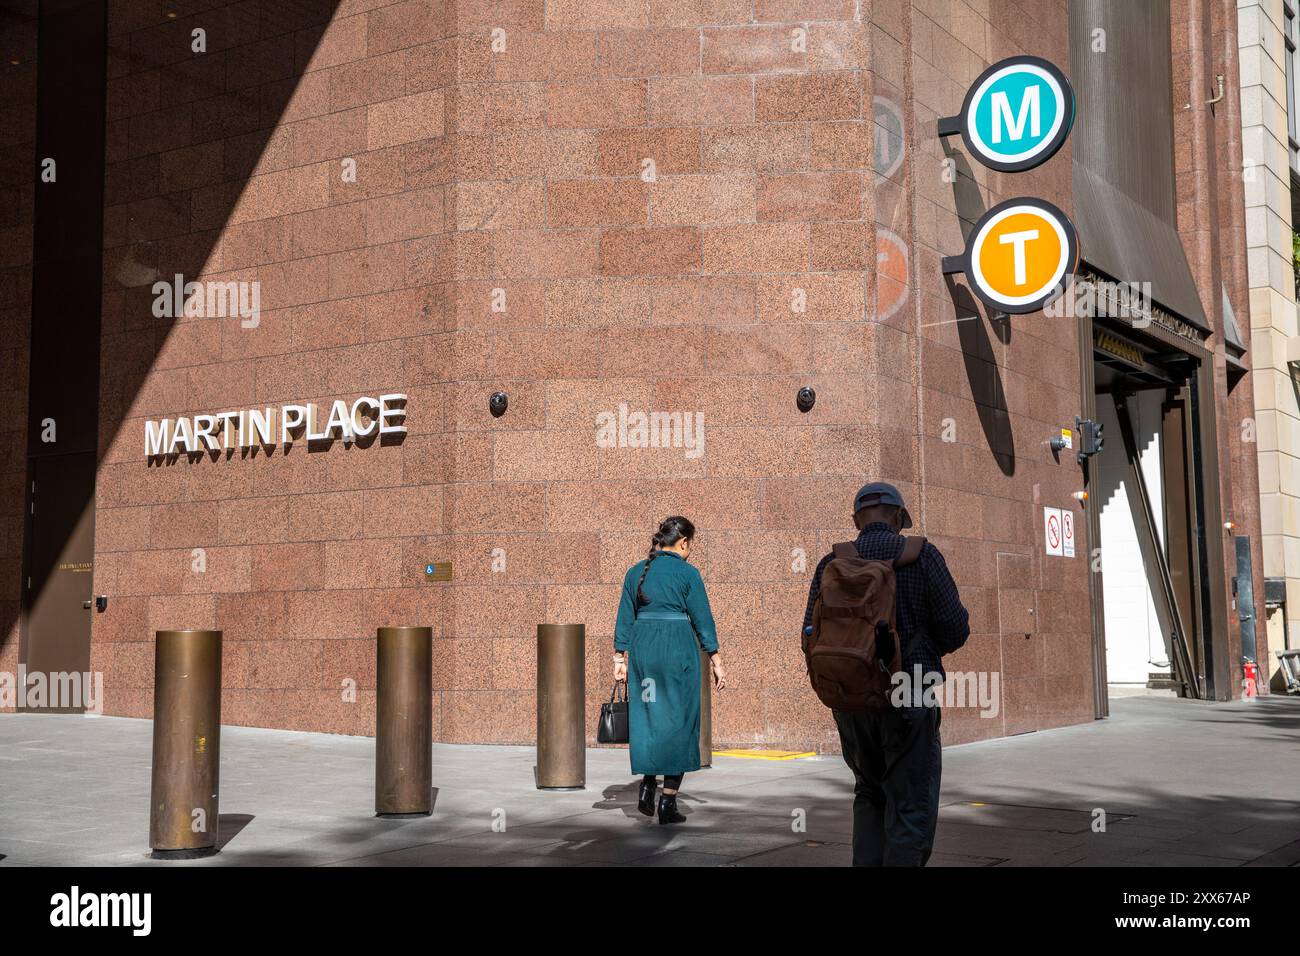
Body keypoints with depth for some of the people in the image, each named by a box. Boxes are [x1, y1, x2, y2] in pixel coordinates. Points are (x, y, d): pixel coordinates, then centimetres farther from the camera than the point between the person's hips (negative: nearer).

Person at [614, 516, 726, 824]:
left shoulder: (635, 572, 8)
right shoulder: (687, 573, -4)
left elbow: (624, 619, 8)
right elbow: (703, 620, -4)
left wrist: (620, 659, 12)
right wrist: (716, 661, 1)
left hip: (641, 649, 4)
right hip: (678, 649, -4)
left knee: (647, 717, 17)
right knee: (679, 720, 4)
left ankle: (647, 784, 4)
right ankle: (668, 801, 4)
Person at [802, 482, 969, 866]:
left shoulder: (831, 565, 3)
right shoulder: (921, 555, -5)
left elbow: (812, 636, 1)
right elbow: (955, 628, -7)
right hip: (908, 699, -3)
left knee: (871, 795, 23)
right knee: (912, 807, 6)